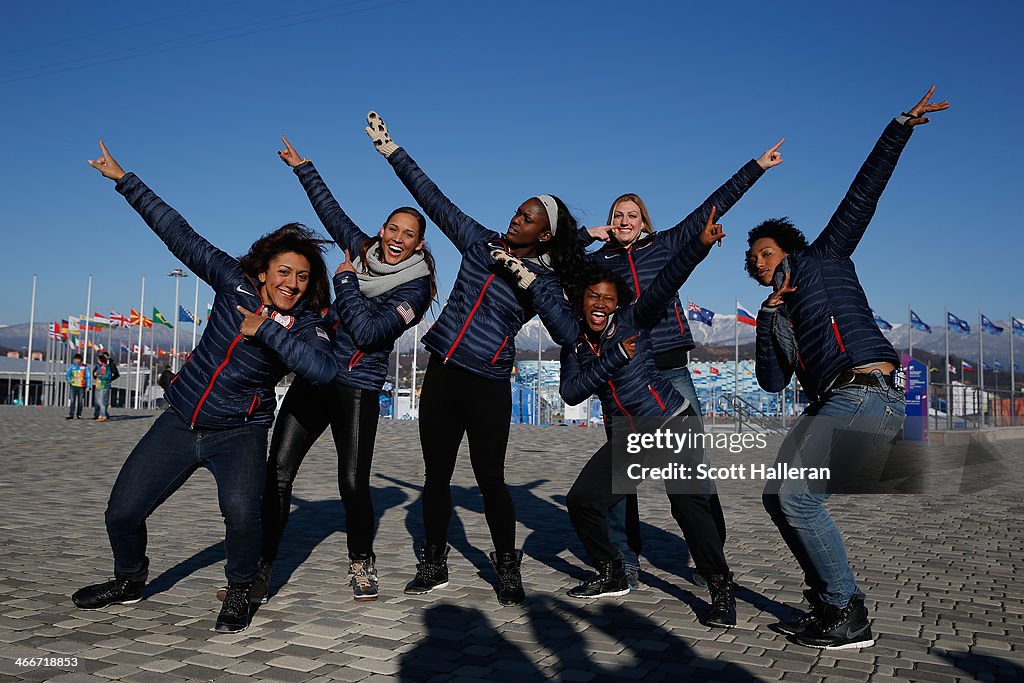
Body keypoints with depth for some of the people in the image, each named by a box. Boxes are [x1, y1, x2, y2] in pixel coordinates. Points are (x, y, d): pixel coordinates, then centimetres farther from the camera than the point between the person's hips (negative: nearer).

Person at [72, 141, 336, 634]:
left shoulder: (306, 326, -13)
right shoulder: (235, 281, -5)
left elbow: (323, 370, -34)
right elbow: (181, 236, -1)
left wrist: (265, 328, -31)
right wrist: (123, 180, 1)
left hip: (238, 433, -3)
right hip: (179, 422, 4)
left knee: (240, 510, -29)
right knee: (121, 512, 5)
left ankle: (239, 594, 0)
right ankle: (129, 581, 37)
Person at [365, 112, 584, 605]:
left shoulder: (544, 281, 0)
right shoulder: (481, 243, 8)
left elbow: (569, 333, -12)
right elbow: (434, 200, 8)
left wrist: (530, 284, -17)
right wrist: (392, 151, 7)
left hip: (487, 387, -3)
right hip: (441, 374, 4)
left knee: (490, 479, -3)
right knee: (436, 475, 9)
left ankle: (508, 570, 17)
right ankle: (433, 565, 23)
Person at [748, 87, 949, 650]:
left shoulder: (824, 258, 13)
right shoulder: (778, 314, 26)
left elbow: (862, 196, 6)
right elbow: (772, 382, 15)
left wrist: (901, 127, 2)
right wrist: (770, 314, 6)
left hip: (867, 392, -8)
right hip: (829, 404, 8)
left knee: (798, 498, -17)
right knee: (777, 497, 4)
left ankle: (849, 618, -7)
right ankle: (827, 603, 12)